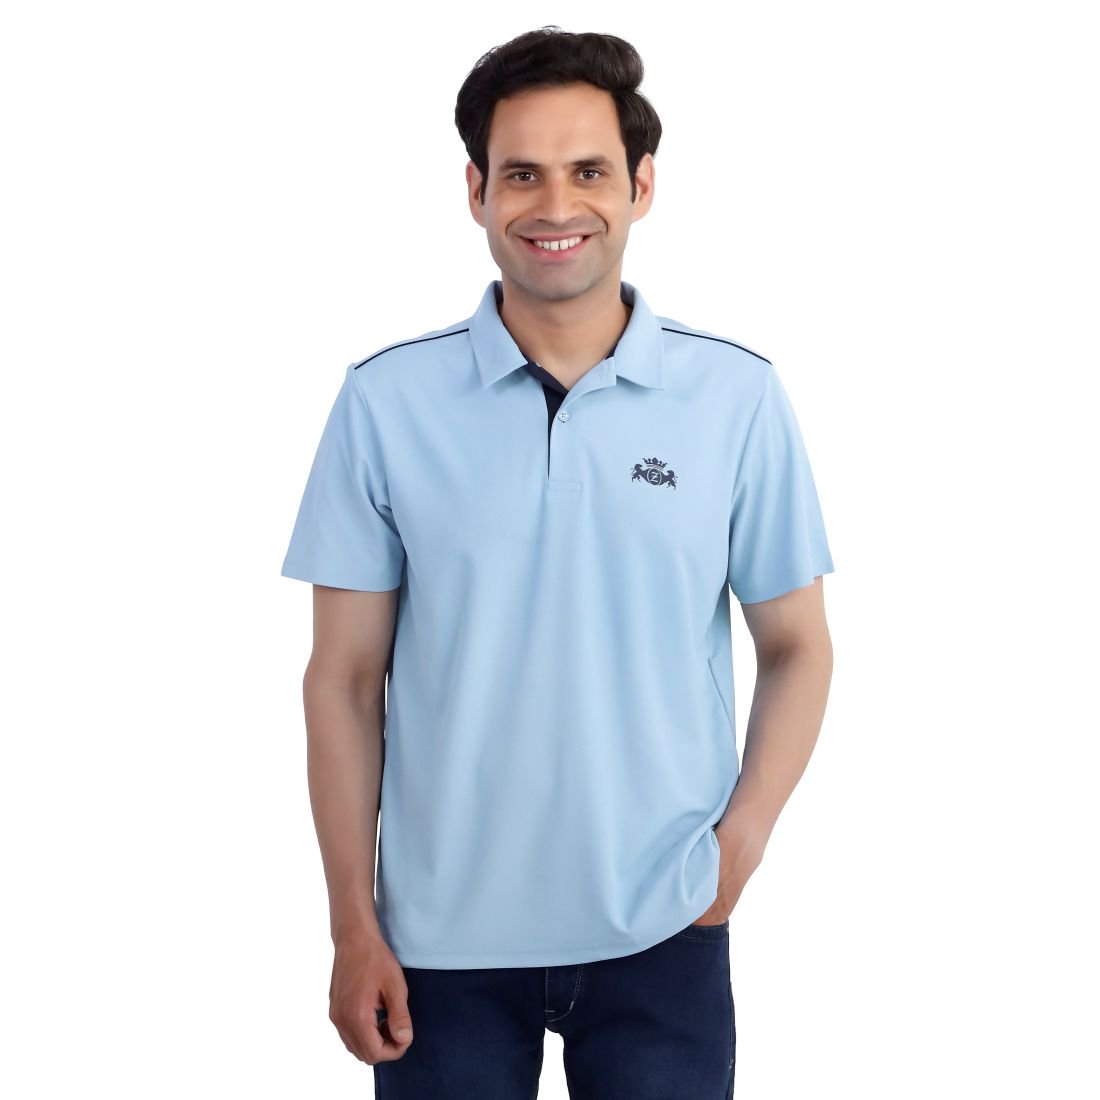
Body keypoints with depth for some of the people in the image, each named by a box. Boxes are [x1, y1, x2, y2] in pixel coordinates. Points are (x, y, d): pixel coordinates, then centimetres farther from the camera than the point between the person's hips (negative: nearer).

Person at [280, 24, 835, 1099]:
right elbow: (344, 680, -1)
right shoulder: (386, 401, -5)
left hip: (660, 932, 0)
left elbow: (796, 649, 4)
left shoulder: (738, 397, -4)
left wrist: (739, 846, -7)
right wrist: (354, 925, -2)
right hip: (443, 936, 0)